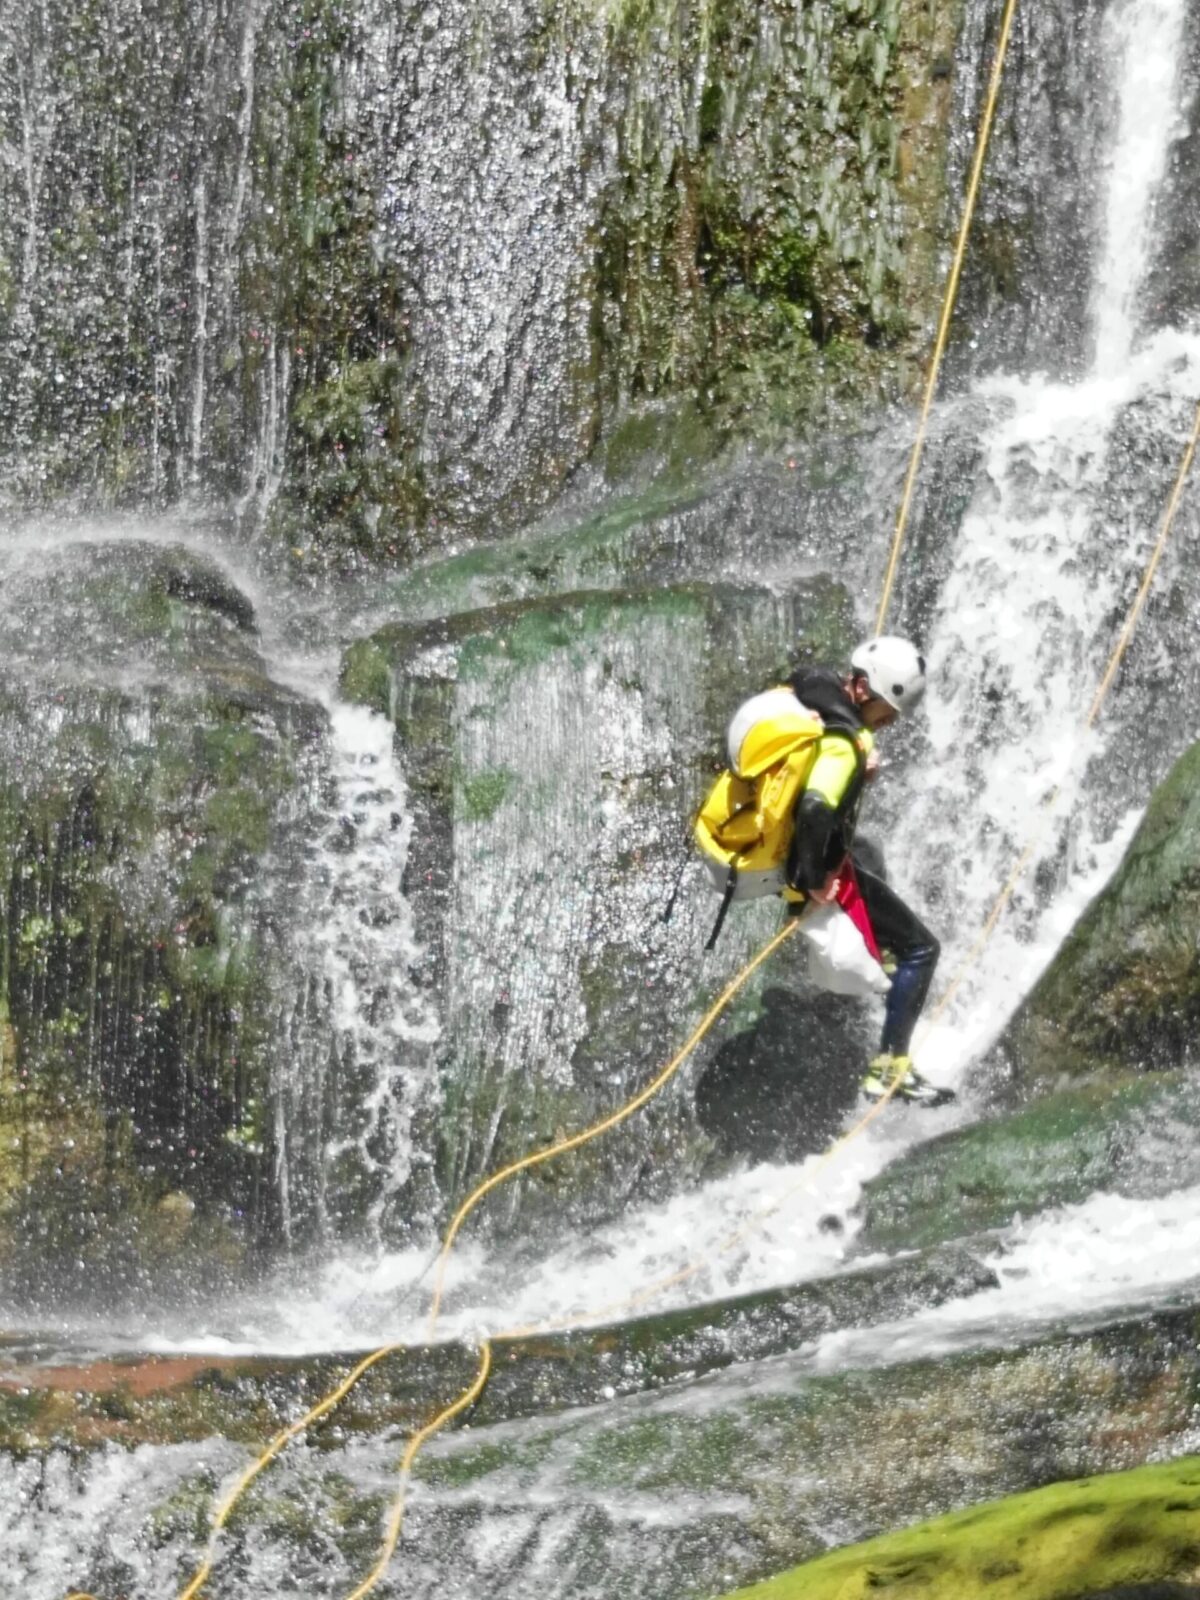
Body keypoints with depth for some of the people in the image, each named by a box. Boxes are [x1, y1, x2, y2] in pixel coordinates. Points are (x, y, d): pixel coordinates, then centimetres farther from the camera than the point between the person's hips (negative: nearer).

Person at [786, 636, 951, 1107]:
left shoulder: (808, 686, -4)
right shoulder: (842, 742, -30)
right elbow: (816, 811, -42)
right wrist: (812, 882, -30)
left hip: (773, 844, 9)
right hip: (817, 866, -9)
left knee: (871, 867, 40)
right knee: (920, 949, -1)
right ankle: (889, 1069, -1)